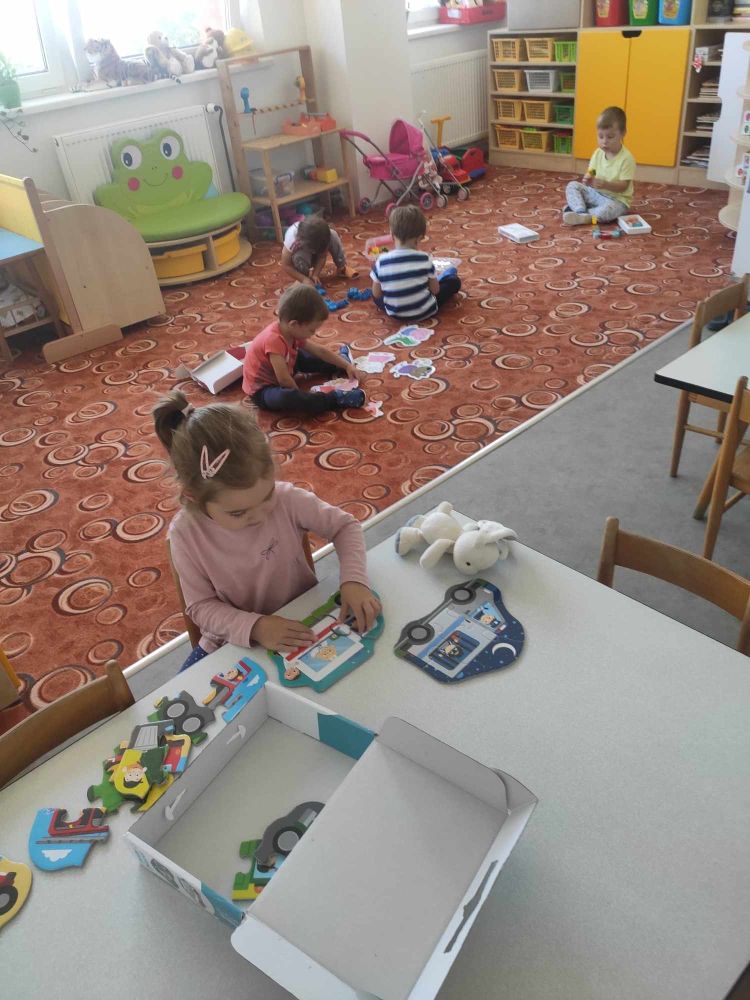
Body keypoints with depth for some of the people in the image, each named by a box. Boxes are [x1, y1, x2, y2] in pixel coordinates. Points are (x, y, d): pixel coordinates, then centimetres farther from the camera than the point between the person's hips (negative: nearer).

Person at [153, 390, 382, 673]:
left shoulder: (288, 500, -22)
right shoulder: (186, 533, -22)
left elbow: (346, 526, -9)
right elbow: (201, 606, -15)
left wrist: (353, 580, -25)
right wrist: (254, 627, -32)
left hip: (303, 625, 2)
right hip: (233, 640, -2)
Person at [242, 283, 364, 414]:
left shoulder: (292, 332, -5)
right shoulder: (274, 339, -33)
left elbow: (319, 350, 6)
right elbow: (284, 379, -34)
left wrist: (347, 365, 8)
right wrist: (300, 394, -18)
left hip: (277, 378, 10)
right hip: (262, 390, -10)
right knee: (287, 397, -39)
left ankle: (339, 363, 42)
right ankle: (335, 398, -31)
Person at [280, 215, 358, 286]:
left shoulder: (323, 235, -33)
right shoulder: (292, 239, -40)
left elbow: (322, 256, -21)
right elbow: (285, 266, -33)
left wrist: (315, 275, -34)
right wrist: (304, 279, -40)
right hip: (299, 255, -2)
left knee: (333, 236, -25)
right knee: (300, 257, -40)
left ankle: (342, 268, -9)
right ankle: (305, 274, -9)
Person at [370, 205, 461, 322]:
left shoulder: (381, 261, -14)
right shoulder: (425, 259, -15)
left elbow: (376, 294, -5)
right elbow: (435, 290, -5)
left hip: (395, 313, 1)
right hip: (424, 312, -1)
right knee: (454, 281, 19)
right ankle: (441, 278, 51)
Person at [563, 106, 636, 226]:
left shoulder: (626, 158, -17)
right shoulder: (598, 153, 1)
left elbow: (623, 186, -20)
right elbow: (590, 172, 2)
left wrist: (605, 184, -37)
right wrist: (587, 179, -24)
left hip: (616, 199, -6)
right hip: (595, 193, 6)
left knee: (607, 210, -40)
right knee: (573, 186, -8)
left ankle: (580, 215, -26)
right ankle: (581, 212, -28)